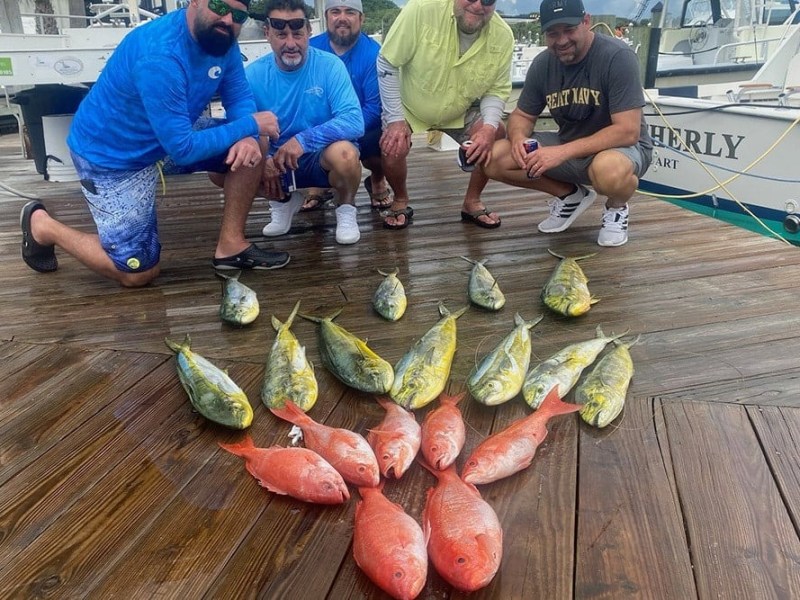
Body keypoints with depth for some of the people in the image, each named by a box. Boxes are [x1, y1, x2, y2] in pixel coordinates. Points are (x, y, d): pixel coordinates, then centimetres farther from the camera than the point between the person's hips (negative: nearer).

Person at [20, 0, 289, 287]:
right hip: (110, 155, -8)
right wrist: (250, 125, -27)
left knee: (251, 148, -8)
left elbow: (240, 97, -3)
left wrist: (247, 137, -26)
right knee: (139, 273, -2)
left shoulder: (221, 37, -11)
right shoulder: (159, 56, -35)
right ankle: (41, 226, 19)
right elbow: (183, 149, -35)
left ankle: (231, 246, 1)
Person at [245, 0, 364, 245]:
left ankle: (346, 209, -1)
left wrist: (303, 140, -35)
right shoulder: (253, 74, -7)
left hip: (322, 158, -3)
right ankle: (284, 201, 11)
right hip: (275, 162, 3)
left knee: (344, 153, -37)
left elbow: (354, 122, -24)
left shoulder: (330, 65, -13)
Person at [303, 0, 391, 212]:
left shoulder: (373, 53, -14)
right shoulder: (309, 49, -6)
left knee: (380, 141, -34)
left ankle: (377, 179, 6)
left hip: (363, 130, -2)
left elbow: (375, 108, -21)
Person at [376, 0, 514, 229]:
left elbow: (497, 89, -10)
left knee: (496, 137, -16)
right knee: (393, 149, -26)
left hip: (461, 111, 3)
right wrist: (395, 119, -23)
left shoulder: (503, 36, -21)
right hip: (408, 106, -2)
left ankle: (472, 202, 8)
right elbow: (387, 64, -22)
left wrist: (489, 126, -30)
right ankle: (401, 202, 7)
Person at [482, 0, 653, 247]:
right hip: (567, 148, 6)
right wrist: (518, 138, -20)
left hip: (623, 147, -5)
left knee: (608, 170, -43)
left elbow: (628, 131, -27)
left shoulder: (617, 57, -22)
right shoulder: (542, 64, -5)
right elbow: (522, 115, 5)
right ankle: (571, 195, 9)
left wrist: (564, 152, -35)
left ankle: (617, 207, -3)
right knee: (495, 159, -12)